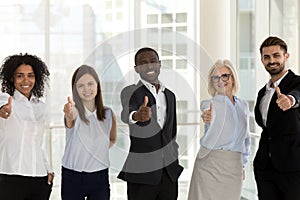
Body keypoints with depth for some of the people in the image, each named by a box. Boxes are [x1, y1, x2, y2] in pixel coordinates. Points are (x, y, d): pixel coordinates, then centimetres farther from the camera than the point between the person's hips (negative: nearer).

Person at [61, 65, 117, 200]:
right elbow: (71, 116, -36)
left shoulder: (108, 114, 1)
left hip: (100, 177, 3)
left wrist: (99, 151, 3)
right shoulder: (74, 110, -10)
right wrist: (70, 115, -57)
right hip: (72, 177, -2)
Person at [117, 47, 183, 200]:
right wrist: (137, 115, -48)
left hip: (169, 173, 5)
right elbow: (126, 114, -26)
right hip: (141, 173, -5)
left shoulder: (170, 95, 14)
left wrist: (175, 162, 17)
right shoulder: (130, 92, -4)